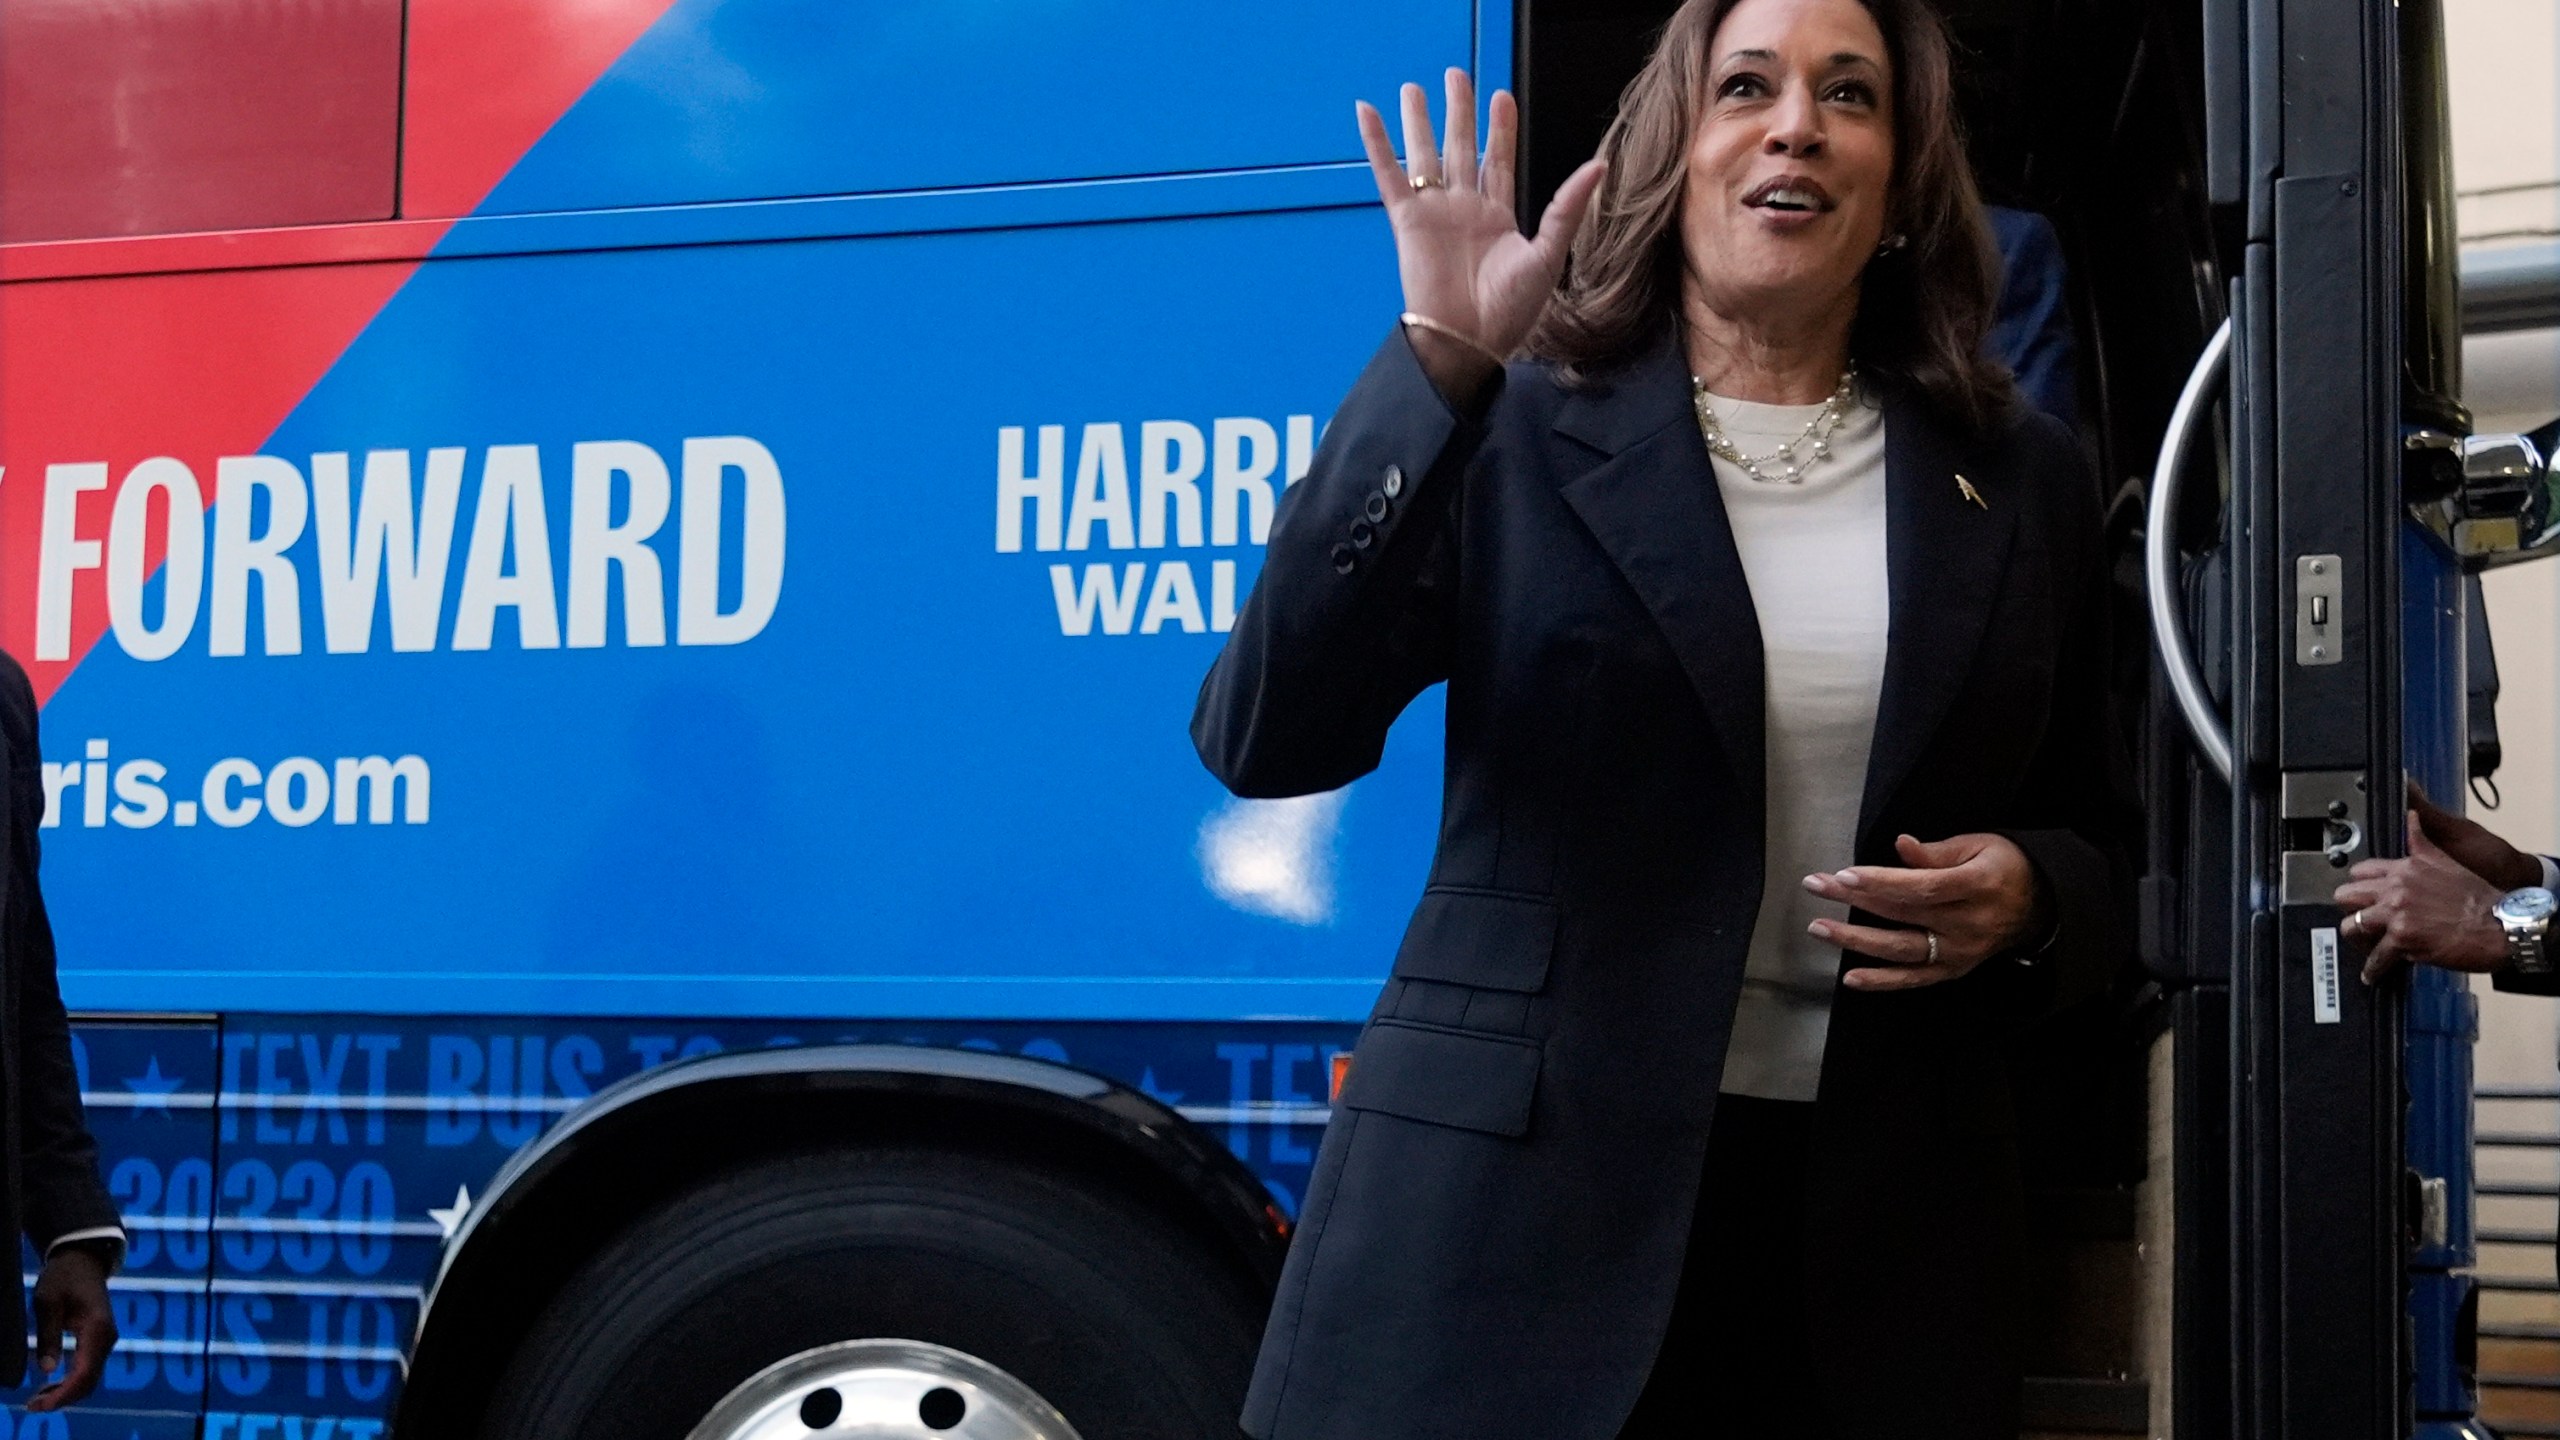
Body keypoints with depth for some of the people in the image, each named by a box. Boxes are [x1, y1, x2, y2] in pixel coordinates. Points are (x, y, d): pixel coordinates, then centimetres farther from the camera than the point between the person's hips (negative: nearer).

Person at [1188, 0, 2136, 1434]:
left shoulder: (2022, 481, 9)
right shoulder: (1519, 432, -1)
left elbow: (2100, 844, 18)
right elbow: (1264, 742, -14)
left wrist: (2025, 901, -5)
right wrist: (1438, 365, -18)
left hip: (1880, 1227, 3)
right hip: (1511, 1199, -3)